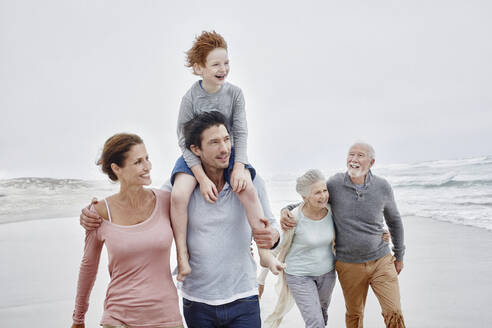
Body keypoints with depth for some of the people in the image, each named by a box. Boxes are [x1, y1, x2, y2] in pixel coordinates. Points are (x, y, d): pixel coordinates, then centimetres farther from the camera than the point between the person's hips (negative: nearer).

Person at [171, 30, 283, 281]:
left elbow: (240, 133, -3)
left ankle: (264, 252, -15)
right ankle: (182, 255, -13)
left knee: (247, 189, -26)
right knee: (179, 194, -27)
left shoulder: (234, 93, -4)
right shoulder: (190, 98, -11)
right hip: (195, 157, -1)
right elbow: (185, 141, -12)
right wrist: (202, 178, -21)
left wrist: (239, 166, -18)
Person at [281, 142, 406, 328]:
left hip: (381, 261, 0)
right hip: (349, 265, 0)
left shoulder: (382, 187, -9)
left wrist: (399, 256, 14)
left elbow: (394, 220, 8)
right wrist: (286, 211, -18)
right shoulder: (334, 184, -12)